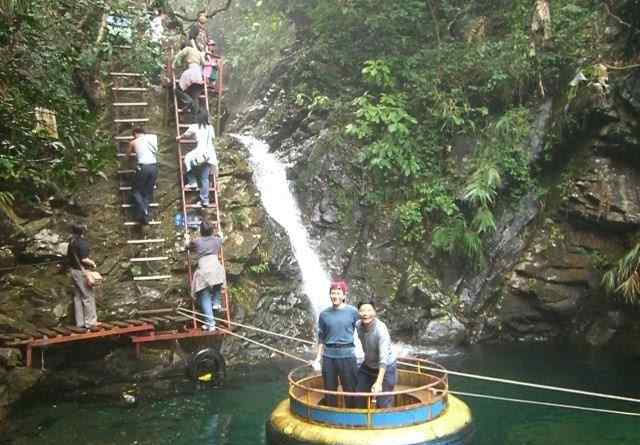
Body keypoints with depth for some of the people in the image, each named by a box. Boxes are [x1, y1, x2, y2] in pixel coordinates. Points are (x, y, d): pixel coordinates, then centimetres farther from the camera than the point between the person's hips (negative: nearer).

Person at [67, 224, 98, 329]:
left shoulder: (71, 242, 9)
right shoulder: (82, 242, -16)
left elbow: (68, 258, 15)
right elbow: (84, 259, -22)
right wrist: (92, 263, -4)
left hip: (73, 270, 8)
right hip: (81, 271, -8)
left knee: (77, 297, 11)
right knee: (88, 296, -1)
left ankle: (80, 323, 15)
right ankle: (90, 322, 0)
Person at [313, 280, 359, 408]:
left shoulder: (352, 311, -2)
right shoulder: (324, 314, 4)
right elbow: (321, 337, 11)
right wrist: (319, 356, 7)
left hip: (347, 354, -2)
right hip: (329, 355, 2)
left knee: (350, 389, 3)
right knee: (329, 389, 10)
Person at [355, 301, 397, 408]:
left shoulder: (381, 329, -32)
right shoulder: (358, 325, -12)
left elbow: (384, 358, -39)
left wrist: (379, 382, -47)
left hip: (385, 367, -6)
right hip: (367, 366, 6)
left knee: (383, 404, -7)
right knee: (359, 396, 14)